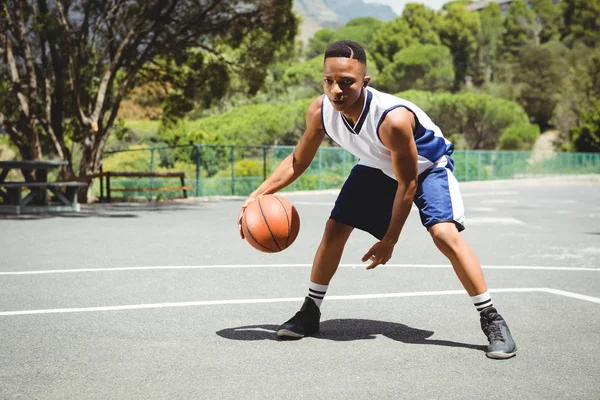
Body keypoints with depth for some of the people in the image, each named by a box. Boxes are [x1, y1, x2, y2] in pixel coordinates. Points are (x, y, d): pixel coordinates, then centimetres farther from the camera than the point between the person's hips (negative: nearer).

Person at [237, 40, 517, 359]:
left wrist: (389, 240, -22)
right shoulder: (320, 111, -25)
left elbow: (408, 183, -28)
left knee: (445, 234, -25)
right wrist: (257, 195, -18)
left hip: (427, 166, -5)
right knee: (335, 228, -1)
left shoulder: (393, 118, -42)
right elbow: (297, 162, -7)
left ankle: (491, 320, -13)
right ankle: (310, 312, 16)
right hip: (377, 167, 6)